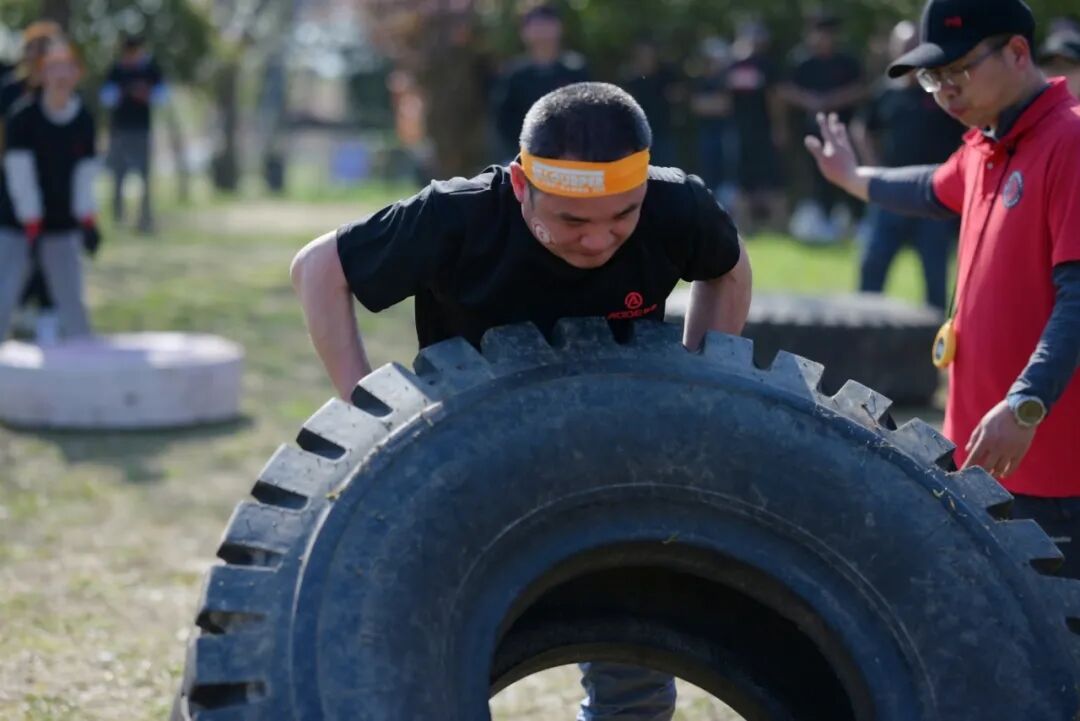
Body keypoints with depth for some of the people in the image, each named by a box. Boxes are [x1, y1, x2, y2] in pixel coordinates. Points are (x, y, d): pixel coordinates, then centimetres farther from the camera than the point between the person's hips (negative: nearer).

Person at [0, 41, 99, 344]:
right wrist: (32, 228, -19)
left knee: (72, 302, 2)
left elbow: (84, 175, 1)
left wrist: (87, 223, -9)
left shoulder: (84, 121, 0)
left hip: (63, 228, 3)